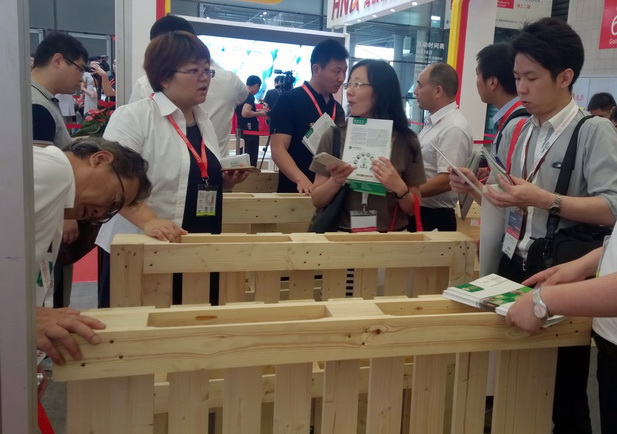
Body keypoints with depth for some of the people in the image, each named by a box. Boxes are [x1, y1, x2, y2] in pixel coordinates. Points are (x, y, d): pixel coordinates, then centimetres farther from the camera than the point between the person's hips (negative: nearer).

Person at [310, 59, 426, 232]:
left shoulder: (406, 140, -1)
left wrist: (399, 187, -13)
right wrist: (335, 182, -14)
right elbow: (317, 201, 3)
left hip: (391, 237, 0)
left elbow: (413, 209, 4)